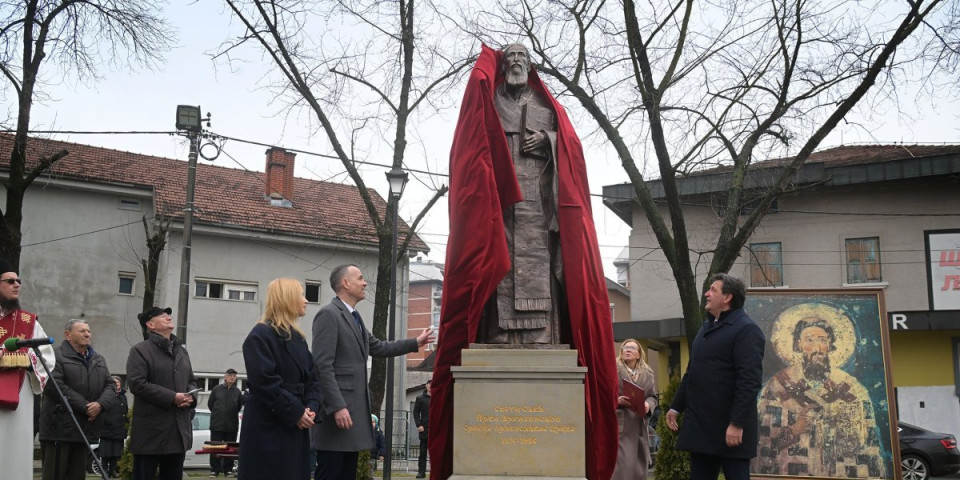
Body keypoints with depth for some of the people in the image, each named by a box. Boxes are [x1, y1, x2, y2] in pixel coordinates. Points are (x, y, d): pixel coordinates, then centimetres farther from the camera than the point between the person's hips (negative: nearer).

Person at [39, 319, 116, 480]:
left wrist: (100, 404, -9)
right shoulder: (56, 356, -5)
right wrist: (84, 406, -17)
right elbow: (54, 386, -17)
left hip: (86, 428, 7)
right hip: (59, 427, -7)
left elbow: (110, 385, 13)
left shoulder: (98, 360, 19)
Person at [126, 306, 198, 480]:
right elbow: (137, 384, -15)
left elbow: (192, 380, 23)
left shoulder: (182, 350, 19)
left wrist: (191, 397, -2)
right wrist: (172, 397, -18)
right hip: (151, 430, -7)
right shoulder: (140, 351, -4)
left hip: (179, 429, 7)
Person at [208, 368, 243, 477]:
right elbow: (210, 403, 9)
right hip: (217, 425, -1)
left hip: (232, 426, 1)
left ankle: (228, 470, 14)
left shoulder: (237, 392, 2)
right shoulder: (217, 389, 1)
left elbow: (240, 406, 6)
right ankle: (214, 470, 10)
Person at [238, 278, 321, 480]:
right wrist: (296, 412, -18)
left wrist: (311, 407, -6)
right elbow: (264, 382, -19)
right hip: (267, 429, -8)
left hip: (296, 428, 8)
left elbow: (312, 377, 13)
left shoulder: (298, 337, 17)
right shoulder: (261, 335, -10)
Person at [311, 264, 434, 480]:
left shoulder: (354, 317, 18)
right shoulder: (329, 314, -11)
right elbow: (322, 365, -18)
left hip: (353, 407, 10)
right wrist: (337, 407, -23)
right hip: (337, 410, -10)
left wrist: (416, 342, 26)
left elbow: (379, 348, 28)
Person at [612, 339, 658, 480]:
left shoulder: (647, 372, 14)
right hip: (619, 424, -5)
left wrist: (648, 405, -8)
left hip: (639, 425, 5)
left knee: (639, 465, 6)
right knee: (621, 464, -13)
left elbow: (653, 396, 13)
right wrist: (616, 400, -20)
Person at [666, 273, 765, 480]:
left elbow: (749, 382, -19)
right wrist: (676, 406, 20)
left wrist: (738, 423, -24)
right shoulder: (707, 327, 18)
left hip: (728, 426, -9)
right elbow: (692, 372, 23)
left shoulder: (746, 329, -11)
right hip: (701, 424, 9)